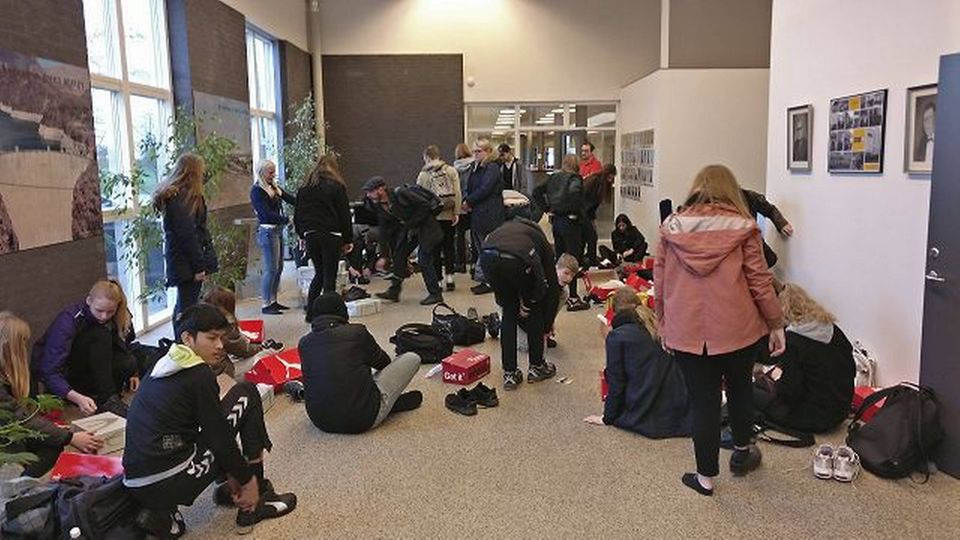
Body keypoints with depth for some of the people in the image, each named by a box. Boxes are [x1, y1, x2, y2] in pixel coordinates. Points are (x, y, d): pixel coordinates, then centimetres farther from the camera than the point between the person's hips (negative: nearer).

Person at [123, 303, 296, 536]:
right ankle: (254, 503, 8)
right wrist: (248, 480, 3)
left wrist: (230, 474, 19)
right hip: (169, 484, -9)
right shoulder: (199, 375, -11)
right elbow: (218, 436, -9)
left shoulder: (163, 367, 15)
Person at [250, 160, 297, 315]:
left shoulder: (274, 188, 15)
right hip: (267, 230, -8)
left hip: (278, 230, 9)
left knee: (279, 267, 11)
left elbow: (291, 199, 11)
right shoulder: (257, 190, -8)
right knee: (271, 269, -8)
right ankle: (266, 305, -2)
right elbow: (266, 213, -16)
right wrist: (286, 220, -16)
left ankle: (273, 301, 20)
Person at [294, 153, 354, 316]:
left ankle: (310, 311, 13)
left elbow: (297, 216, 13)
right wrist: (348, 240, 1)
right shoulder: (336, 187, -2)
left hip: (310, 235, 5)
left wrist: (303, 235, 19)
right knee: (329, 275, 1)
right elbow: (344, 215, -3)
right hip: (331, 235, -5)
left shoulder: (304, 188, 11)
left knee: (320, 273, 16)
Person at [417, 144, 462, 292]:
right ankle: (449, 277, 9)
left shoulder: (423, 175, -5)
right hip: (449, 215, 2)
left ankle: (437, 279, 8)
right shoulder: (451, 171, 0)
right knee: (448, 247, 12)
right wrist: (456, 212, 0)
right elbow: (457, 193, -4)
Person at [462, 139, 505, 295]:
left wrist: (468, 201, -9)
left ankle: (488, 281, 1)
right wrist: (466, 201, -1)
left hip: (490, 214, -9)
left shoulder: (492, 168, -8)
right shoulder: (476, 168, 19)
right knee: (481, 248, 10)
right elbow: (470, 188, 18)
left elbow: (484, 190, -17)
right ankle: (485, 280, 16)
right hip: (478, 214, 9)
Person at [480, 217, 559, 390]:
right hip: (515, 260, -3)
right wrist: (547, 326, 47)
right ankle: (537, 367, 36)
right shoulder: (542, 242, 33)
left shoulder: (508, 226, 42)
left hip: (487, 257, 3)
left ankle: (509, 374, 28)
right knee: (534, 310, 25)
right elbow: (551, 284, 36)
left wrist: (523, 301, 32)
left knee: (509, 312, 25)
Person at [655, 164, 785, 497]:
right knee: (740, 387, 24)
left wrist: (663, 324, 16)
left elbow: (659, 281, 4)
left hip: (687, 331, 0)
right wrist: (776, 324, 6)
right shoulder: (742, 227, -5)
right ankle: (741, 453, 43)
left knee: (703, 401, 9)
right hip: (737, 328, 0)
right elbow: (759, 280, -4)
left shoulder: (672, 228, 0)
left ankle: (706, 477, 19)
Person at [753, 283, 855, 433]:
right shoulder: (833, 329, 1)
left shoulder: (793, 338, -21)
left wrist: (777, 378, 1)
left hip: (815, 419, -8)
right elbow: (851, 371, 11)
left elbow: (790, 392, -21)